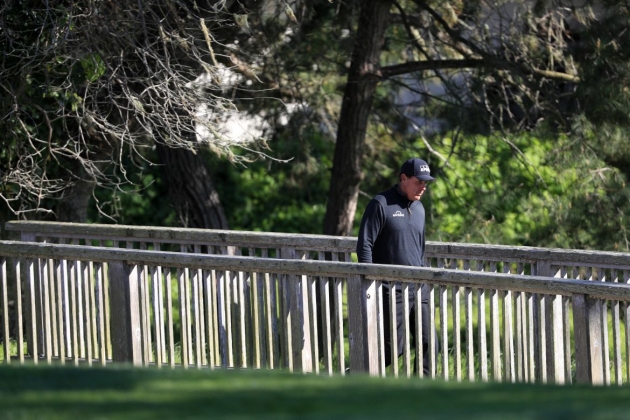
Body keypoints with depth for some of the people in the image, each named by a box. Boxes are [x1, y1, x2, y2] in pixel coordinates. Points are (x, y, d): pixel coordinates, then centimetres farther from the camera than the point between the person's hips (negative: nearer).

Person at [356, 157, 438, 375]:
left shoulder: (419, 209, 15)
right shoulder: (381, 204, -8)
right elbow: (364, 246, -10)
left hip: (418, 289, 7)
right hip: (392, 290, -7)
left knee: (428, 344, 1)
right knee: (393, 347, -7)